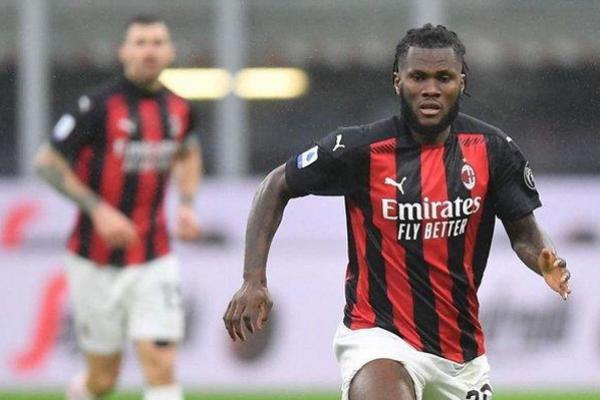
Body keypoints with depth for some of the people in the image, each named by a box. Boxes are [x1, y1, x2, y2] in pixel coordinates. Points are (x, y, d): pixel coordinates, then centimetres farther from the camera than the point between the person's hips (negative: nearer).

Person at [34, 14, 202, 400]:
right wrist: (98, 209, -17)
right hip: (97, 263, -3)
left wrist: (187, 204, 8)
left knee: (161, 367, -11)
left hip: (154, 261, 3)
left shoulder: (180, 109, 3)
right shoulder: (99, 105, -13)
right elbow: (48, 162, -8)